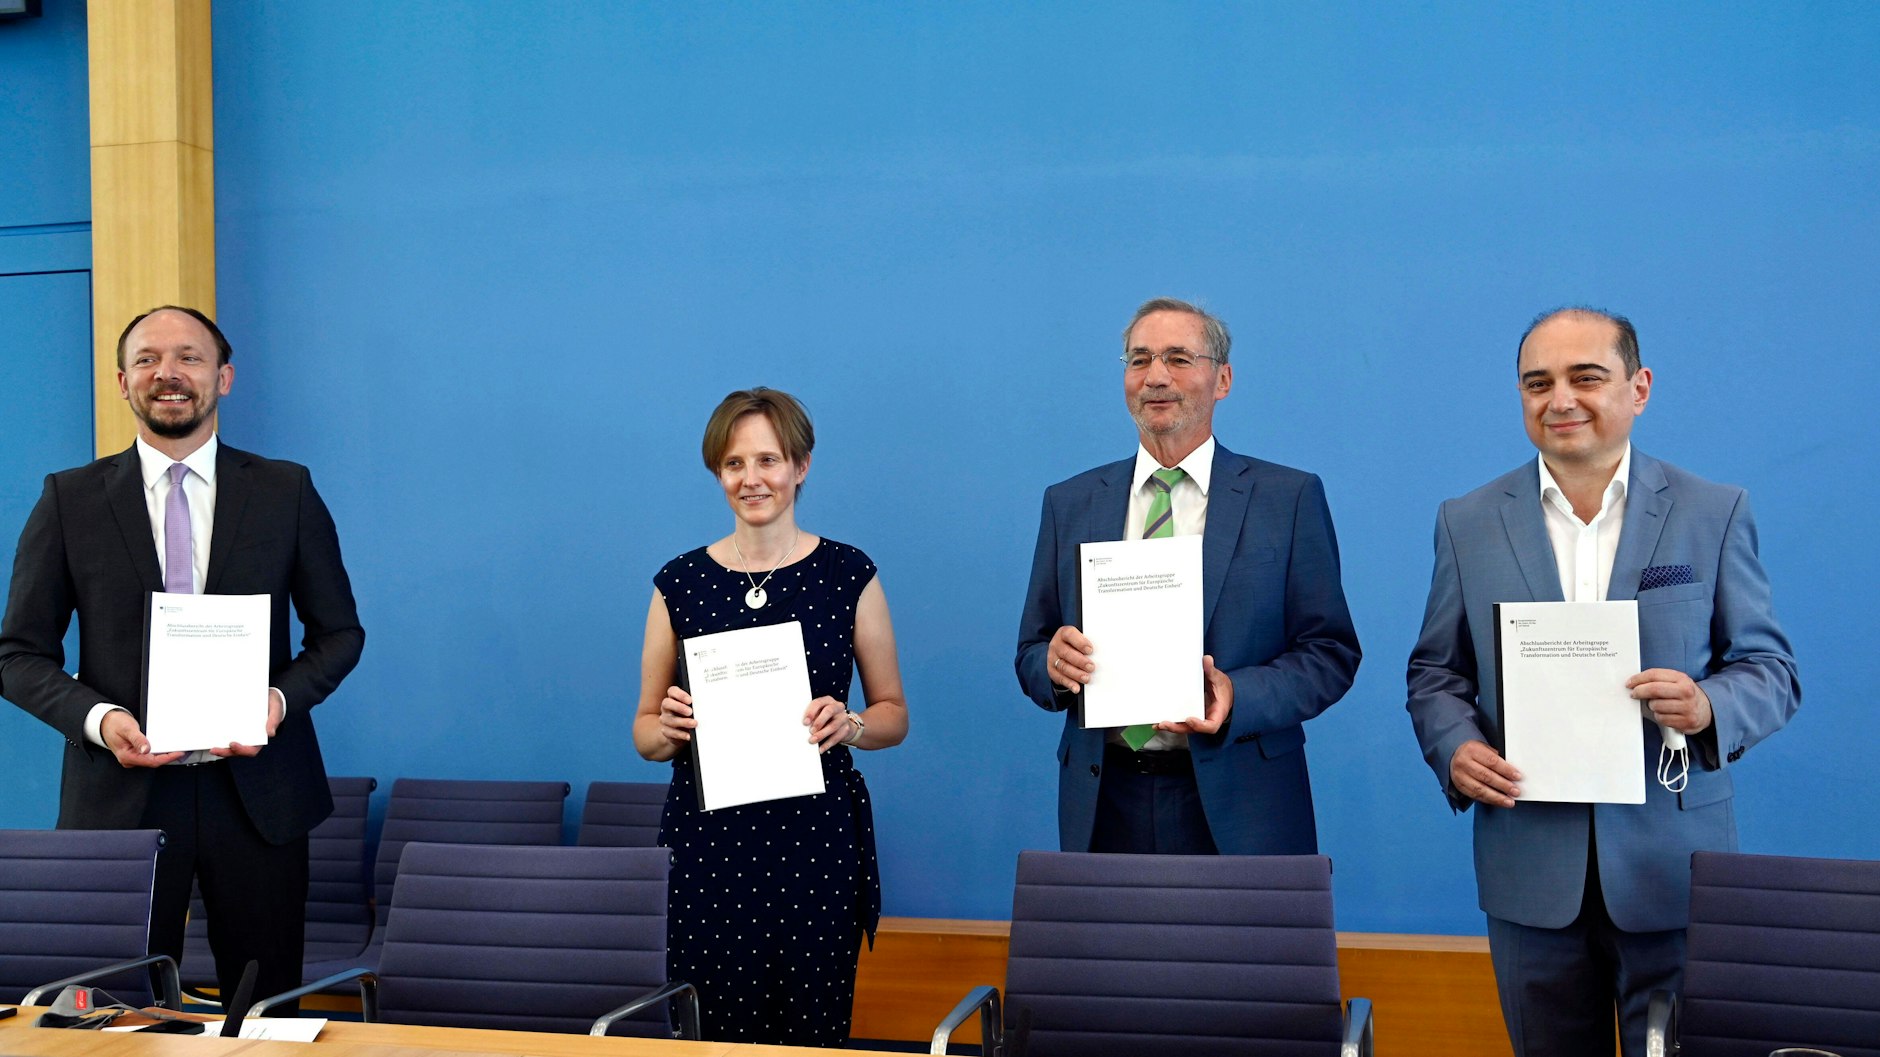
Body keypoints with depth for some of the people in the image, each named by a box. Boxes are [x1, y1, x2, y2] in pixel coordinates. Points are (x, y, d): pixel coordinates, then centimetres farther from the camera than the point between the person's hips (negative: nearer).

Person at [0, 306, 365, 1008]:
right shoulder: (71, 500, 5)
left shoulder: (286, 492, 6)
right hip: (122, 791, 0)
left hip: (257, 789, 0)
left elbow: (339, 632, 9)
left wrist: (282, 698, -10)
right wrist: (98, 718, -13)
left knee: (266, 1010, 6)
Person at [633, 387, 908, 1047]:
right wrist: (668, 728, -10)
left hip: (818, 834, -1)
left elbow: (894, 714, 10)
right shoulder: (680, 582, 7)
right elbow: (645, 731, 12)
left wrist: (849, 725, -11)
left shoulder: (848, 574, 4)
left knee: (812, 1029, -2)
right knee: (714, 1034, -2)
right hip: (706, 840, 1)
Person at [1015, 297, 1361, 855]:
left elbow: (1331, 651, -2)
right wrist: (1052, 662, -13)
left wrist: (1238, 697, -19)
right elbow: (1031, 654, 10)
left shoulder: (1291, 497, 1)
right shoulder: (1069, 503, 9)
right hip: (1105, 805, 2)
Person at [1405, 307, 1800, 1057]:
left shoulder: (1713, 513, 1)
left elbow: (1770, 670, 2)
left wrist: (1710, 708, -19)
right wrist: (1454, 745, -11)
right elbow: (1436, 672, 9)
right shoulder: (1467, 523, 5)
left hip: (1672, 864, -1)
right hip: (1529, 865, 1)